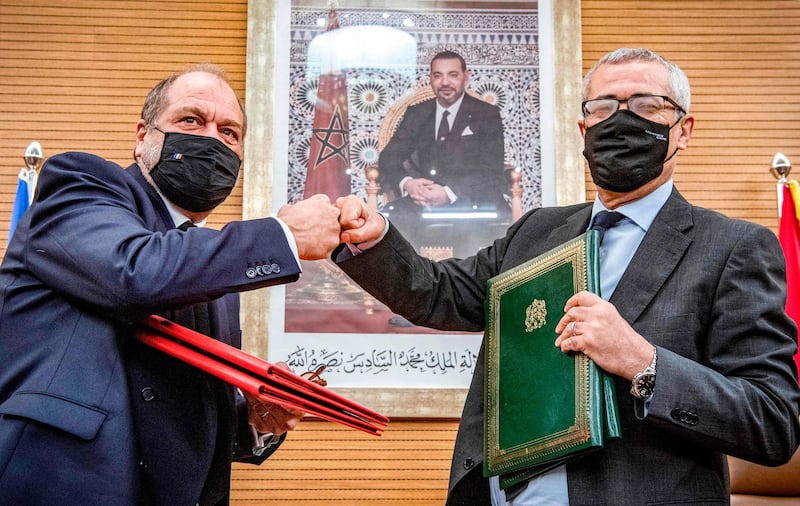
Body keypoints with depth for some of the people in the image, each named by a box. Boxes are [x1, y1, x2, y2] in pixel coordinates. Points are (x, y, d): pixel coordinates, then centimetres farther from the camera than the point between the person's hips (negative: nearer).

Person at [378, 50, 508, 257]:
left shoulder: (487, 114, 6)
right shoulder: (416, 114, 16)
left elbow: (491, 171, -4)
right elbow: (388, 157, 9)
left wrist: (450, 193, -22)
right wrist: (406, 183, -16)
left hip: (473, 202, -2)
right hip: (424, 203, 3)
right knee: (389, 216, -29)